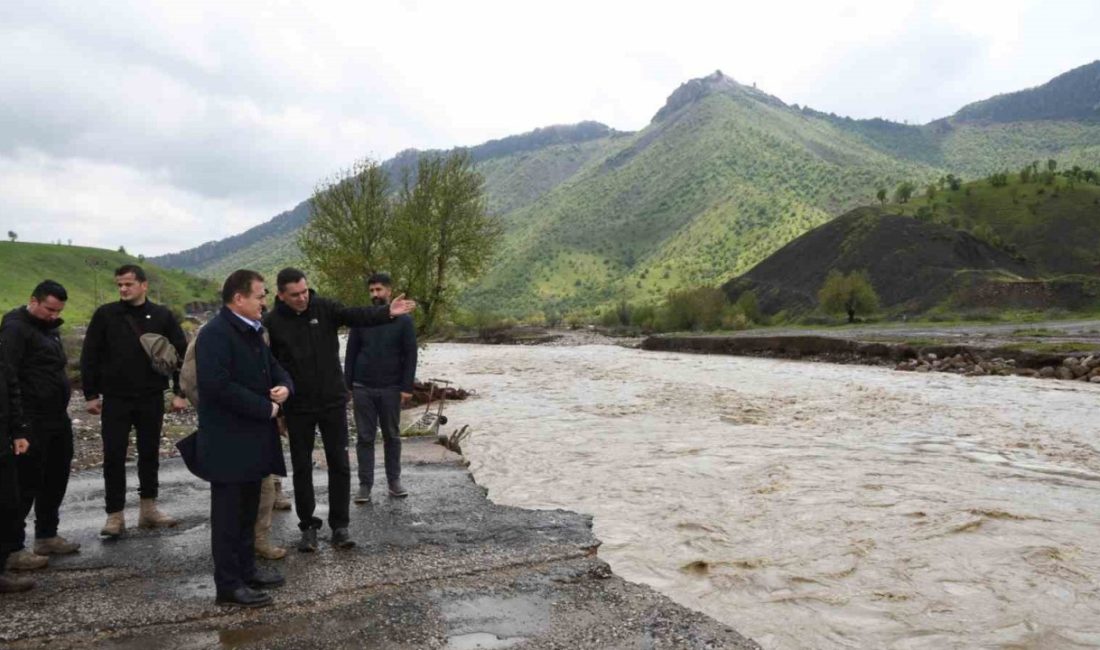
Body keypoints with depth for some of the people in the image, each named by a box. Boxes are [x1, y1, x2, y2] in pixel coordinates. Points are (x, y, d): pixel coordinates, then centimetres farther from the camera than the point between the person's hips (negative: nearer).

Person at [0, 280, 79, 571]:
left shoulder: (47, 327, 16)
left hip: (57, 418, 9)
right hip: (33, 423, -9)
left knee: (56, 479, 16)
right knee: (26, 484, -3)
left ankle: (47, 536, 29)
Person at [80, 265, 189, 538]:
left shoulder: (162, 316, -1)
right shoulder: (105, 315, -2)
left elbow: (181, 353, 1)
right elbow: (90, 356, 0)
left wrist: (179, 392, -3)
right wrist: (90, 394, -3)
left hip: (151, 399, 1)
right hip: (115, 399, -1)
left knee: (149, 454, 10)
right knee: (114, 457, 1)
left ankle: (149, 509, 22)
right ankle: (115, 515, 11)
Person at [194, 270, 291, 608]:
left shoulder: (252, 332, 14)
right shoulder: (215, 333, -17)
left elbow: (273, 366, 19)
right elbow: (218, 386, -27)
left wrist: (284, 387, -6)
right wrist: (266, 408, -19)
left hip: (253, 437, 9)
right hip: (228, 442, -9)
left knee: (248, 510, 18)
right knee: (229, 514, 1)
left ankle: (246, 569, 30)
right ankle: (229, 585, 11)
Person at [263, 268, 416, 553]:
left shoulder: (325, 308, -5)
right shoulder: (272, 322, -6)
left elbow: (357, 315, -21)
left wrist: (387, 312, -40)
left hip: (333, 401, 1)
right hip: (298, 407, 0)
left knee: (339, 464, 4)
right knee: (302, 467, 9)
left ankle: (339, 525, 17)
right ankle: (308, 526, 23)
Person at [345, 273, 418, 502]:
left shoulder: (403, 320, -1)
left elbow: (410, 356, -2)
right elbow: (351, 354, 6)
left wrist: (407, 387, -9)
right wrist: (347, 384, 1)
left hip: (391, 389, -1)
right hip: (363, 388, 1)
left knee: (392, 436, 9)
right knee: (365, 437, 4)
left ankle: (394, 480, 21)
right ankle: (365, 485, 10)